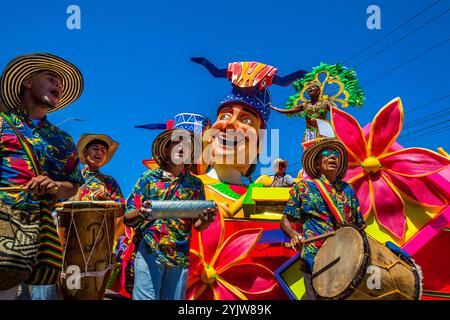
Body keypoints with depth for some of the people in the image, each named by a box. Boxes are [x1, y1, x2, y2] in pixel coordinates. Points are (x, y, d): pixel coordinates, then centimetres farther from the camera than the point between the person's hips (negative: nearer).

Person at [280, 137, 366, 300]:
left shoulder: (347, 189, 14)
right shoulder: (303, 187, 4)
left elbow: (359, 225, 18)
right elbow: (285, 221, 4)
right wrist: (293, 235, -16)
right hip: (315, 258, -3)